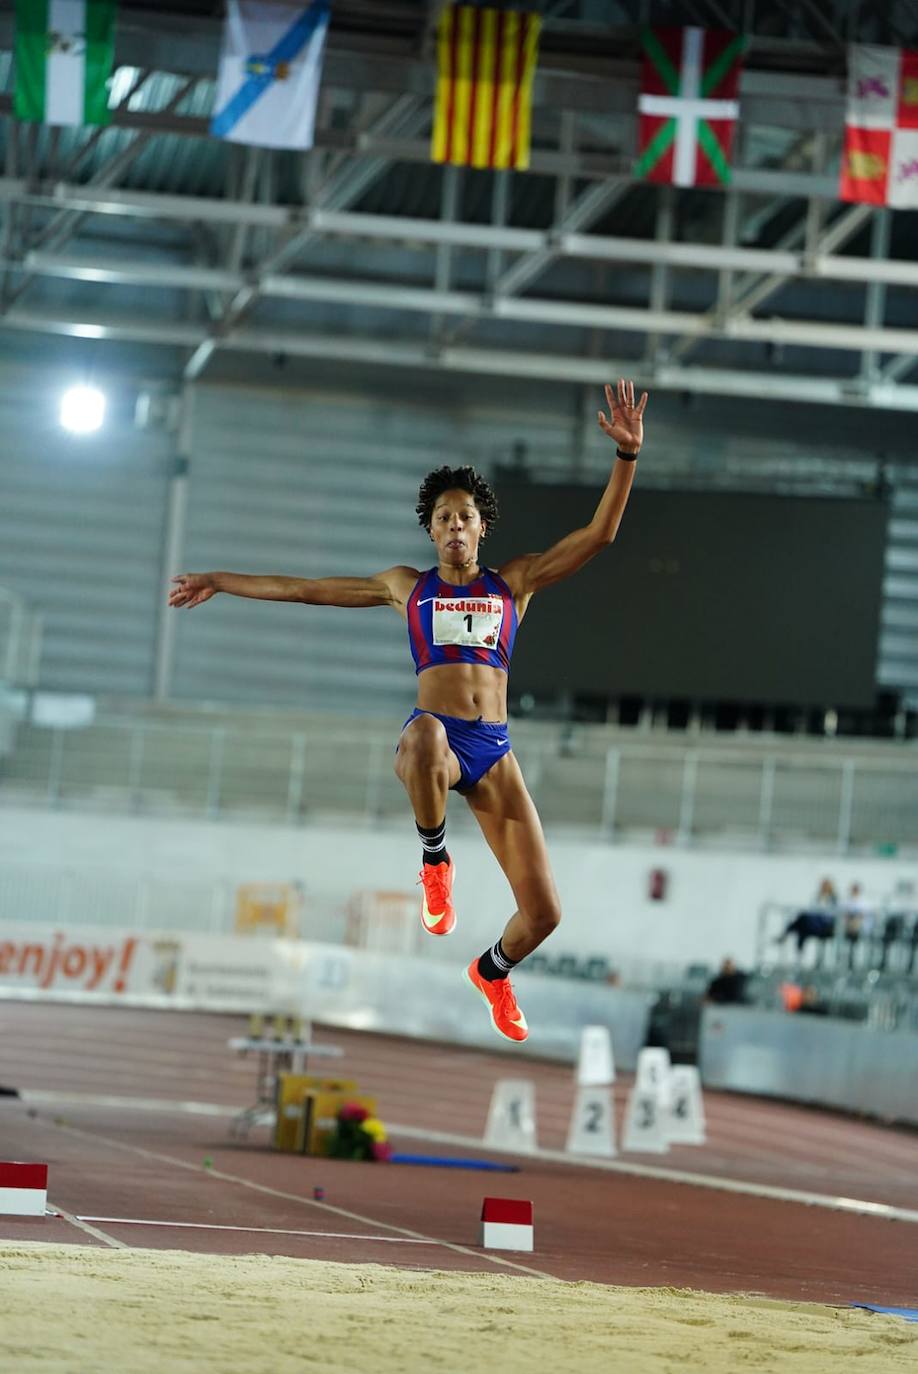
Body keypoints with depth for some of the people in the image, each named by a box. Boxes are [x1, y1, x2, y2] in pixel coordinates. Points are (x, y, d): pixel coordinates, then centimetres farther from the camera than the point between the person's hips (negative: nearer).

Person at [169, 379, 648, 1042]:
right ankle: (435, 859, -17)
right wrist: (219, 582, 24)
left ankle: (494, 970, 33)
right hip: (434, 737, -2)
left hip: (495, 751, 2)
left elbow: (599, 534, 4)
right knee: (426, 737, -45)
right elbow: (306, 588, 22)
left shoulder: (514, 582, 13)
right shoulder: (407, 587, 15)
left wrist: (628, 455, -9)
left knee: (544, 913, -5)